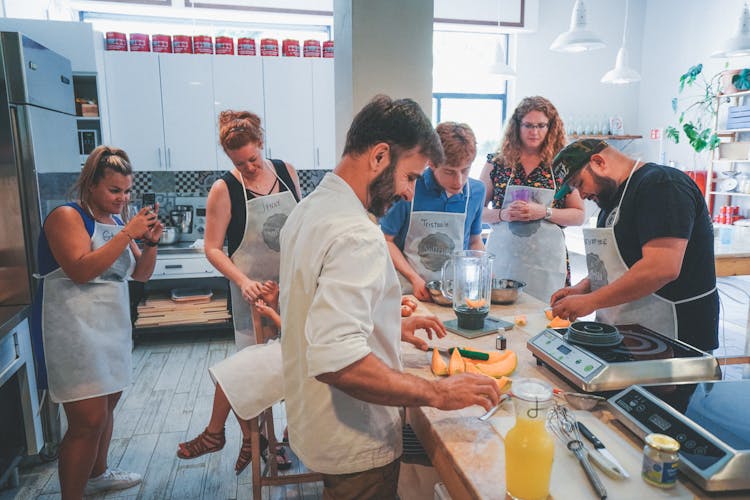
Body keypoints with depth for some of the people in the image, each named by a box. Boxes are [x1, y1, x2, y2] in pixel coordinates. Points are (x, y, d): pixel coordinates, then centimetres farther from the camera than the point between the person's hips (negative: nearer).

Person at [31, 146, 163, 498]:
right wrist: (128, 233, -24)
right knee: (89, 420, -9)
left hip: (111, 325, 8)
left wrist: (150, 242, -6)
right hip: (74, 331, -8)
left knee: (108, 403, 18)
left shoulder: (117, 221, 12)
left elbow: (141, 274, 12)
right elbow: (81, 270, -24)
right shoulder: (67, 216, -10)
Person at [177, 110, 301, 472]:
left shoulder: (285, 171, 1)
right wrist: (243, 281, -22)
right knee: (248, 364, 0)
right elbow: (212, 248, -9)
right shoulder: (224, 190, -11)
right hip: (253, 289, -4)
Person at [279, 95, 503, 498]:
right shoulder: (356, 235, -29)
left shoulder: (309, 208, 4)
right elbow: (336, 361, -36)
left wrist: (389, 326, 13)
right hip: (355, 449, -9)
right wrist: (437, 393, -27)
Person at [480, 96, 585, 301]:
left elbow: (579, 216, 3)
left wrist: (544, 212, -12)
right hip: (502, 257, 0)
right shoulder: (496, 163, 4)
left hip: (546, 260, 0)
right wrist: (503, 214, -13)